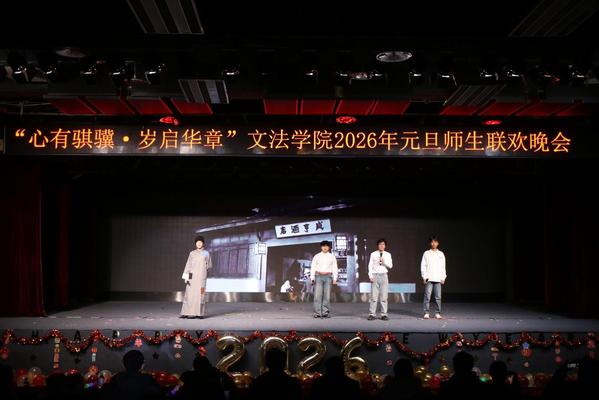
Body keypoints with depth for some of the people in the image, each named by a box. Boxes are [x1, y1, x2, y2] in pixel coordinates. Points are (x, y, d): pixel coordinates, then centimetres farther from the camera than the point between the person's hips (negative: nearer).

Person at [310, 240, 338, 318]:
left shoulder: (332, 257, 8)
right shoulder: (317, 256, 6)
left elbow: (335, 268, 7)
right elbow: (313, 267, 6)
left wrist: (335, 279, -1)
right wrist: (312, 278, -3)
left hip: (328, 277, 1)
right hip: (318, 276, -1)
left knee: (327, 295, -3)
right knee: (317, 295, -8)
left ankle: (326, 312, 2)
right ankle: (317, 313, -7)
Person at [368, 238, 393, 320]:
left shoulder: (387, 254, 11)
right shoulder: (373, 254, 7)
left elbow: (390, 266, 5)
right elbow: (370, 265, 4)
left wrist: (384, 262, -13)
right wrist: (370, 276, -5)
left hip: (384, 275, 1)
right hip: (375, 275, -1)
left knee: (384, 296, 0)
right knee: (374, 296, -3)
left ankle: (384, 314, 4)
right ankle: (372, 314, 1)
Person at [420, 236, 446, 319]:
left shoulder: (441, 254, 11)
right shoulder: (426, 253, 5)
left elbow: (443, 267, 12)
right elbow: (423, 266, 3)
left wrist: (443, 277, 5)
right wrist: (424, 277, -4)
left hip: (438, 279, 2)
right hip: (429, 278, -2)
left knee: (438, 297, -1)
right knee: (427, 296, -6)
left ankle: (438, 313, 6)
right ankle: (426, 313, -1)